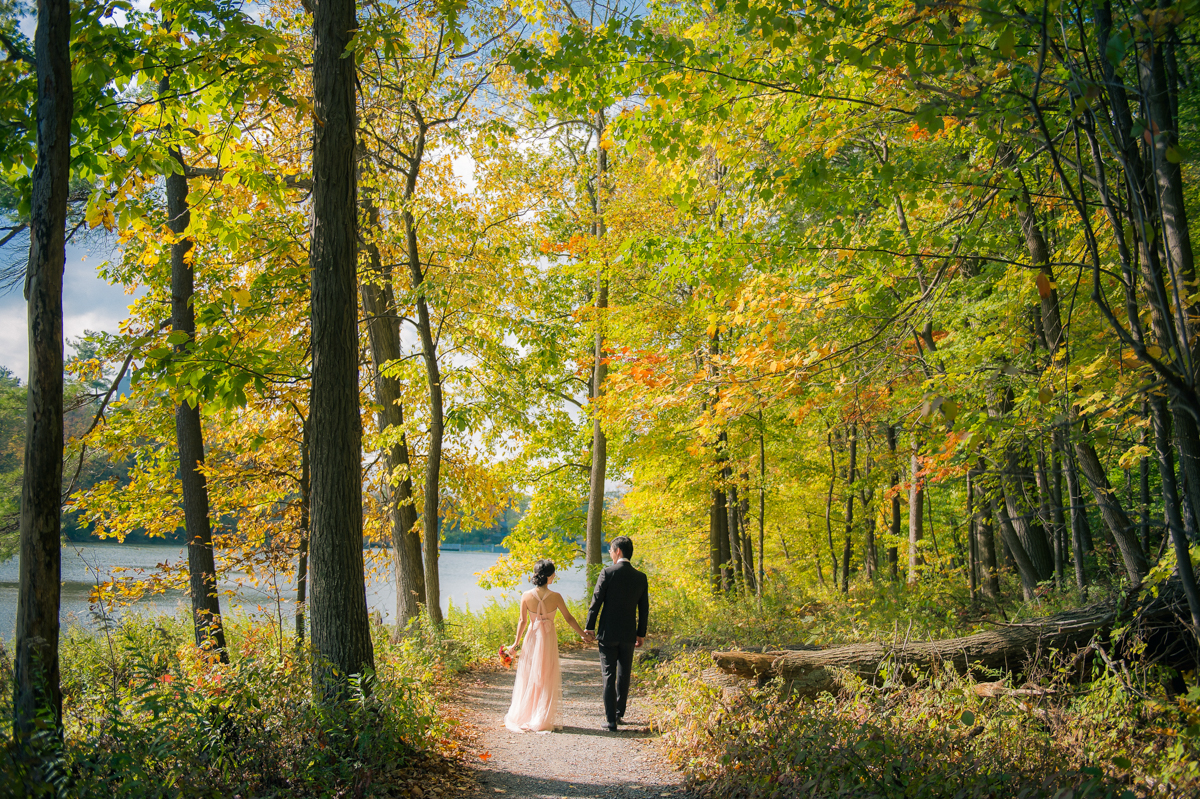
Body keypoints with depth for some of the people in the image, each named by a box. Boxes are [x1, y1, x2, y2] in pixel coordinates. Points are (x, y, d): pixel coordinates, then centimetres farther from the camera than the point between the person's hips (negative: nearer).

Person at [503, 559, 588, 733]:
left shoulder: (526, 596, -10)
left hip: (532, 639, 2)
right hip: (549, 640, -2)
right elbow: (569, 618, -6)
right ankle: (543, 720, 14)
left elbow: (522, 621, -3)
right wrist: (583, 634, 6)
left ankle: (522, 718, 21)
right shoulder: (555, 597, -14)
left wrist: (516, 642, 8)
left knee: (528, 678, 14)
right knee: (547, 679, 10)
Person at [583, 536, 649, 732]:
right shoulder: (641, 578, 2)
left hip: (608, 633, -4)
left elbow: (596, 602, -9)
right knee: (624, 675, 17)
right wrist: (641, 633, 18)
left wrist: (589, 627, 0)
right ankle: (619, 714, 28)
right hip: (629, 634, 4)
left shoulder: (607, 573, -11)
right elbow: (644, 608, 8)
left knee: (609, 677, 2)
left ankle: (611, 721, 1)